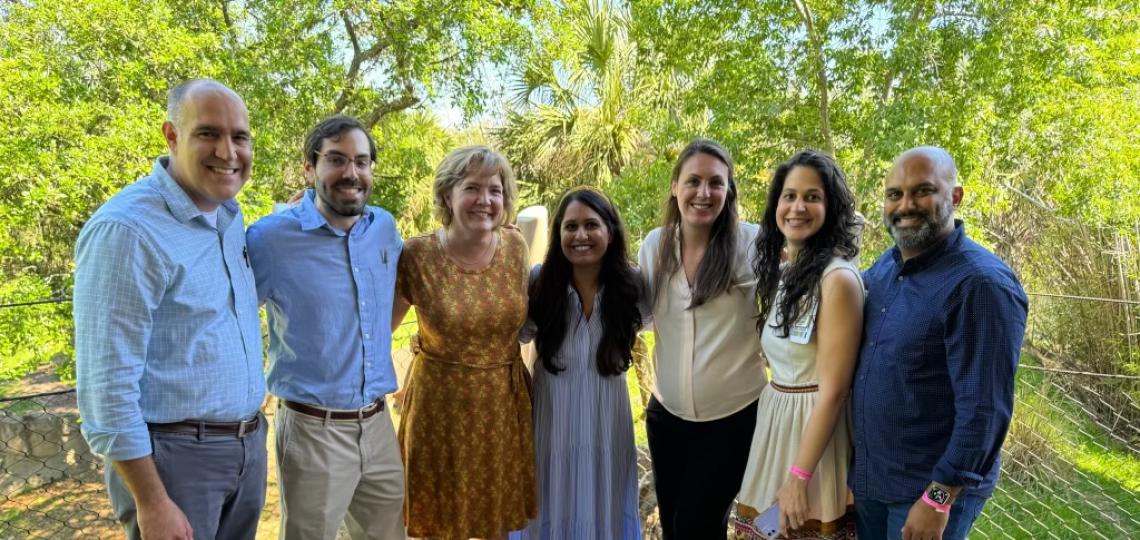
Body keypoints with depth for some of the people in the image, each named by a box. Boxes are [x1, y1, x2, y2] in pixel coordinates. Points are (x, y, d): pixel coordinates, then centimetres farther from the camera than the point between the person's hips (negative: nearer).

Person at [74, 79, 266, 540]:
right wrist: (151, 503, -17)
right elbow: (107, 384, -19)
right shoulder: (126, 228, -18)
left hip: (248, 444, 7)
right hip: (175, 454, -7)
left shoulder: (230, 215, 5)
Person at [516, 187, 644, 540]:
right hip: (552, 418, -1)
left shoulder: (631, 284, -8)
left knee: (603, 507, 18)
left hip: (605, 419, 1)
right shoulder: (539, 280, -11)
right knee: (552, 508, 16)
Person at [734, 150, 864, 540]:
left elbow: (832, 391, -20)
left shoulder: (837, 278, -19)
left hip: (815, 427, -7)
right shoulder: (780, 270, 5)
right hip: (772, 419, 8)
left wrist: (799, 477, -19)